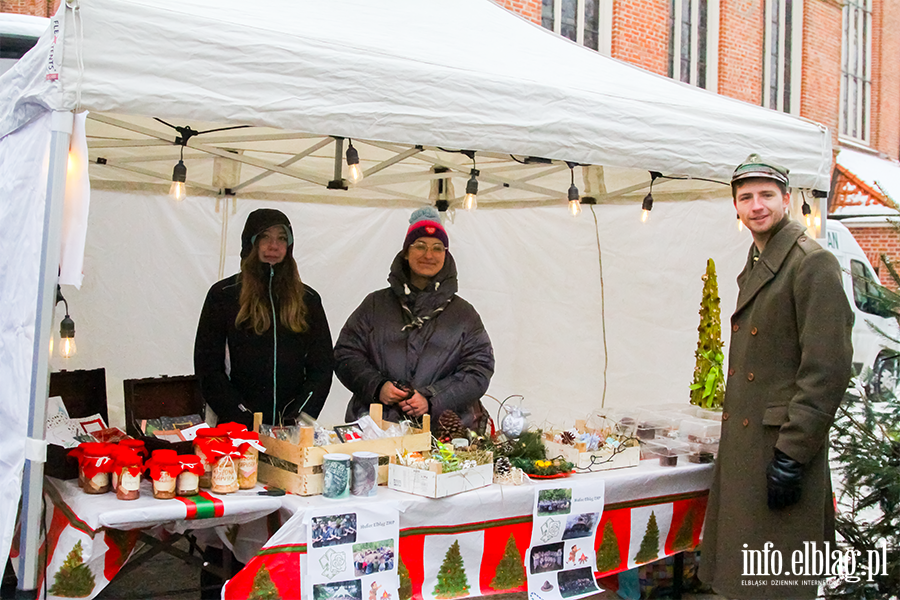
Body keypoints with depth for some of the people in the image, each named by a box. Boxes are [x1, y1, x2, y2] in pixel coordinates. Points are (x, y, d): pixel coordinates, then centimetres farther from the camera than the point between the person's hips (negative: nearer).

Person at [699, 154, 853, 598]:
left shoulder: (813, 263, -14)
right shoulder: (754, 265, 14)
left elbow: (828, 369, -19)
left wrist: (792, 456, -20)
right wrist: (732, 440, 19)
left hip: (784, 443, -9)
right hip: (744, 444, 9)